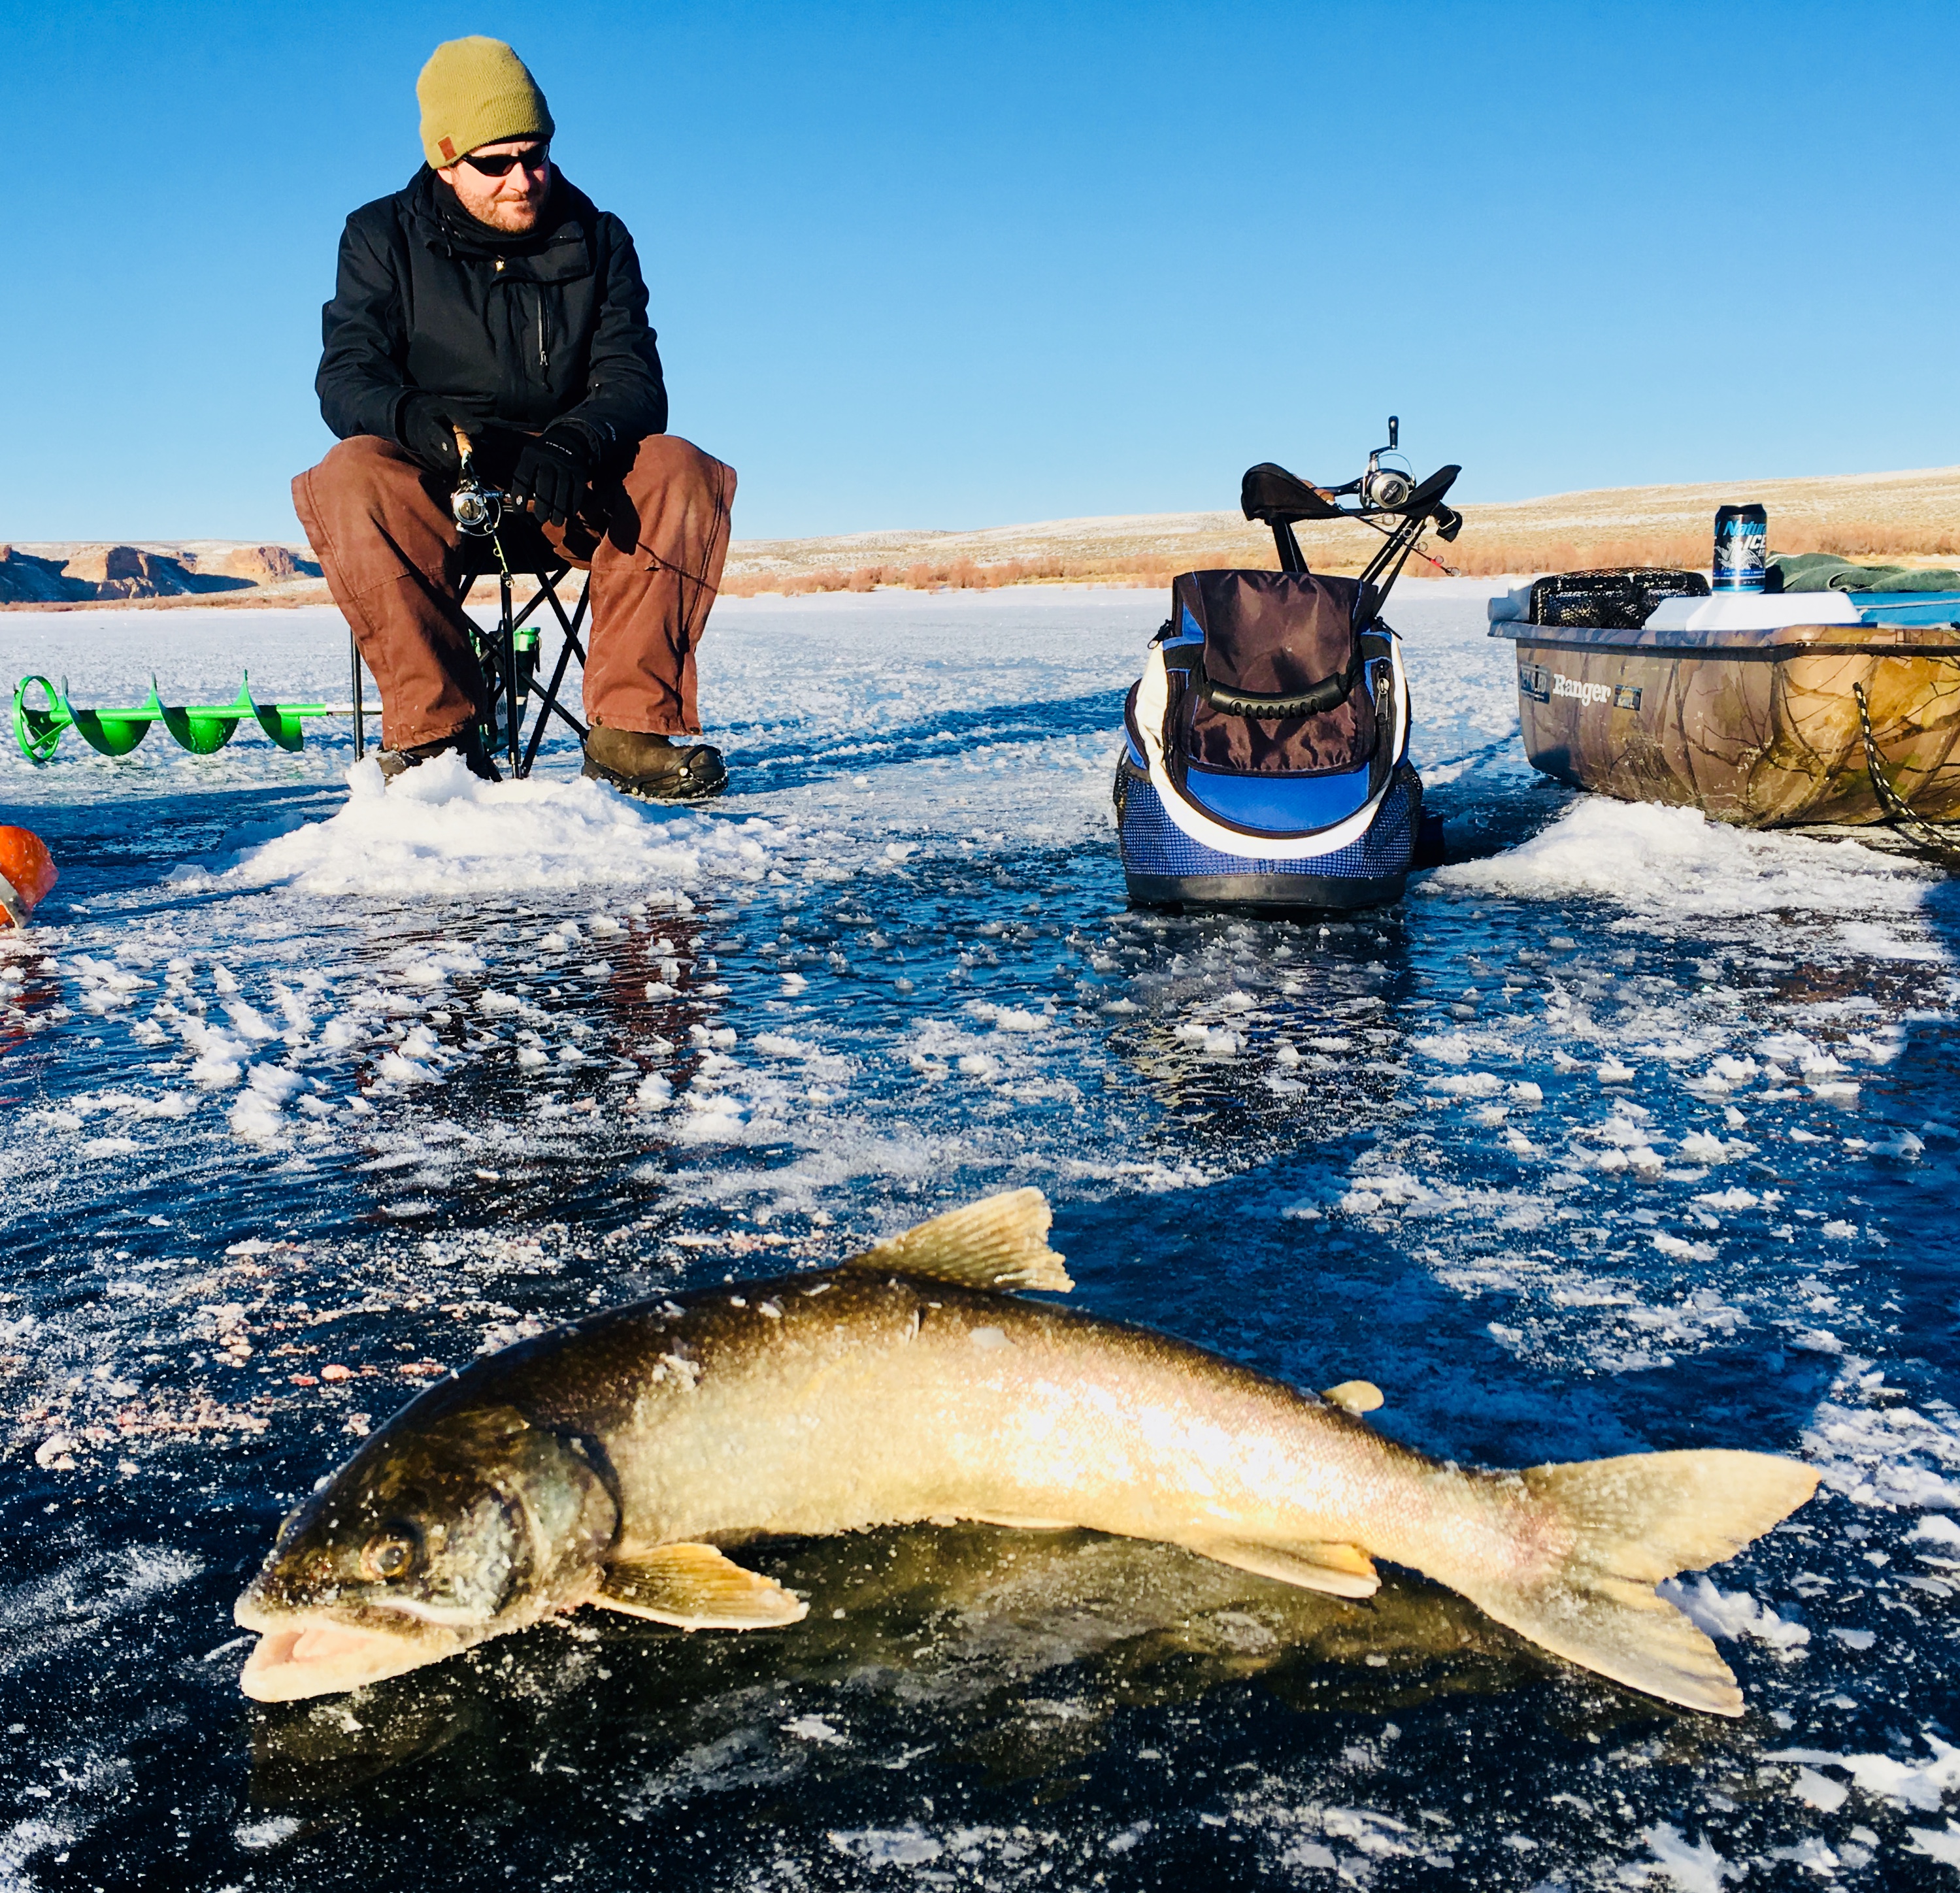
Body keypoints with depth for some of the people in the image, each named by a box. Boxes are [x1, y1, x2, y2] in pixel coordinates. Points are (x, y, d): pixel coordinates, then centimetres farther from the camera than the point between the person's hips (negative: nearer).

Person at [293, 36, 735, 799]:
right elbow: (346, 378, -8)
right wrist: (413, 418, -34)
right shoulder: (383, 237, 5)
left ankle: (631, 729, -30)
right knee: (353, 479, -34)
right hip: (432, 486, -1)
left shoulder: (597, 240, 8)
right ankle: (434, 731, -32)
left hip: (567, 490, 1)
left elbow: (634, 383, -5)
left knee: (679, 474, -28)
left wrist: (574, 443, -29)